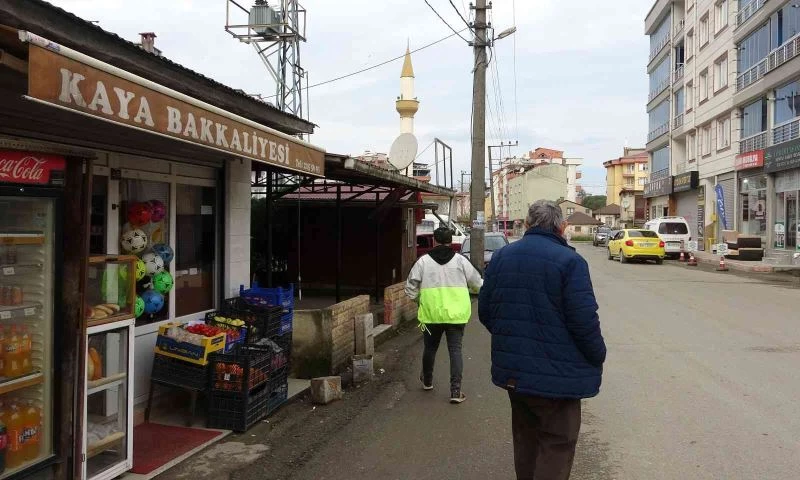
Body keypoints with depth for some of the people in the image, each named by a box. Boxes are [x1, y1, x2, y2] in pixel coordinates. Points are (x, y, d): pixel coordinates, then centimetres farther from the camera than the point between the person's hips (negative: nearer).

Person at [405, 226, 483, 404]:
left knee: (430, 348, 18)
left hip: (431, 314, 1)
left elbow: (411, 289, 0)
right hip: (456, 314, 0)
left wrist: (419, 299, 18)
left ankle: (427, 381, 39)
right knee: (455, 350, 5)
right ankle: (456, 391, 1)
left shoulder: (423, 261, -2)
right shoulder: (460, 260, -1)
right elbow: (477, 284, 5)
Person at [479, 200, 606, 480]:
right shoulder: (569, 261, -15)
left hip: (512, 369, 6)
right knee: (557, 445, 6)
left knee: (525, 436, 22)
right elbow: (584, 320, -18)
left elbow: (485, 310, 6)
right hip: (556, 373, -6)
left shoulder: (501, 257, 3)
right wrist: (598, 356, -1)